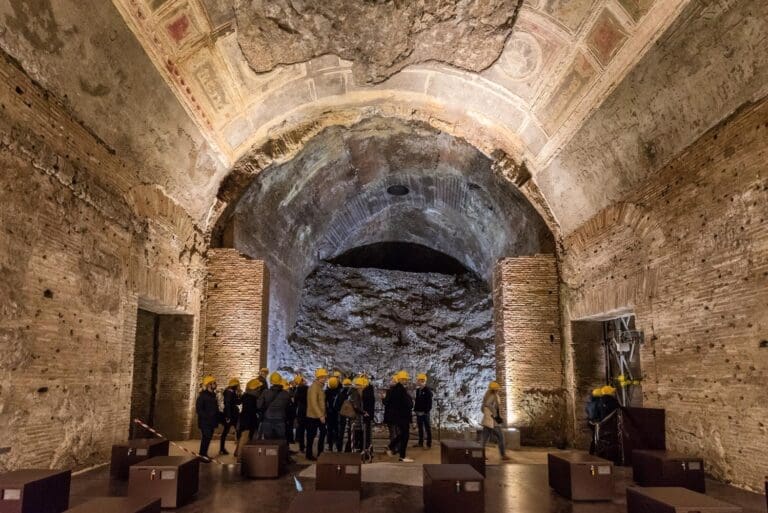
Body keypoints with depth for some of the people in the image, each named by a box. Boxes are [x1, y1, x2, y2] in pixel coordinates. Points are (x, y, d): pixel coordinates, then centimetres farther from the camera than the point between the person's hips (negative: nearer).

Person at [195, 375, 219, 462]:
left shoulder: (212, 395, 12)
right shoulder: (202, 395, -13)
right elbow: (198, 409, -17)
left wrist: (216, 417, 7)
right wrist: (207, 416, -21)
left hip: (211, 421, 8)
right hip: (205, 422, -8)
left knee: (208, 438, 12)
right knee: (206, 438, -8)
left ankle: (204, 454, 22)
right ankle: (202, 455, 0)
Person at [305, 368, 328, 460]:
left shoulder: (320, 387, 13)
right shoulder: (314, 387, -17)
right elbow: (314, 403, -24)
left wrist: (322, 414, 13)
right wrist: (320, 415, -26)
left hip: (320, 416, 9)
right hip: (313, 416, -9)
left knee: (323, 432, 10)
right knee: (311, 435, 2)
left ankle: (320, 453, 21)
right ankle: (309, 455, 13)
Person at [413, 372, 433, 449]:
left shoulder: (428, 390, -12)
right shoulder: (418, 390, 10)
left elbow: (429, 402, -14)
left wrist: (426, 411, -18)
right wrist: (415, 410, 10)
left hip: (425, 413, -7)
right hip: (419, 412, 7)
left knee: (427, 428, 0)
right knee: (420, 428, 14)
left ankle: (429, 444, 5)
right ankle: (420, 443, 24)